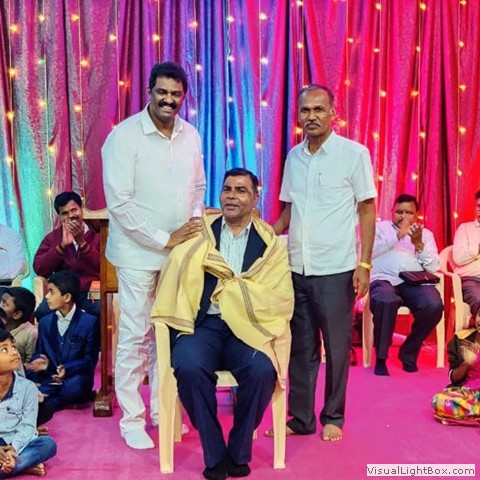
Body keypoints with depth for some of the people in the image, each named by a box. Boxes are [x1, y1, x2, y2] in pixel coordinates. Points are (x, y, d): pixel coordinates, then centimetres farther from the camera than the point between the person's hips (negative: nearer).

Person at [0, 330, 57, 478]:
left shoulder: (27, 387, -4)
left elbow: (27, 426, -9)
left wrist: (13, 450, -27)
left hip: (17, 447, 1)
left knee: (48, 444, -26)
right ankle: (25, 465, -25)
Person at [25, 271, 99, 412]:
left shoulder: (89, 322, -4)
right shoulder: (45, 322, 12)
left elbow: (90, 360, -5)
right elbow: (39, 353, 11)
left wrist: (67, 369, -22)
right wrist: (40, 362, -14)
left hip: (75, 378, -3)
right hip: (49, 379, 3)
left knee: (76, 386, -39)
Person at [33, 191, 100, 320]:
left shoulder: (97, 234, 6)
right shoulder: (52, 237, 12)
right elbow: (39, 269, 0)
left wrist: (81, 242, -13)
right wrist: (62, 245, -10)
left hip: (92, 291, -2)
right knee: (42, 312, -28)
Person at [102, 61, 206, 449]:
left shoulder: (191, 135, 5)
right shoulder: (125, 136, -12)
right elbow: (119, 203, -17)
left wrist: (195, 223, -3)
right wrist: (164, 239, -17)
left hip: (180, 251, 5)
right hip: (139, 253, -5)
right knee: (135, 336, 3)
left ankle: (162, 410, 28)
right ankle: (132, 419, 18)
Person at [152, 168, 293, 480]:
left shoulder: (271, 244, 9)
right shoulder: (198, 235, 9)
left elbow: (281, 301, -2)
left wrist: (228, 286, -8)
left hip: (248, 329, 0)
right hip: (202, 326, 0)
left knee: (262, 371, -29)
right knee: (189, 368, -30)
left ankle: (239, 452, -4)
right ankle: (215, 455, -9)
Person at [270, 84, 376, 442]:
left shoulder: (354, 153, -4)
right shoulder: (294, 156, 9)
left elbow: (367, 211, -3)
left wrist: (364, 264, -10)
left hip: (336, 269, -4)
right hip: (297, 268, 4)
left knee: (336, 347, 7)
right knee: (300, 347, 11)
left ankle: (333, 417, 23)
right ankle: (300, 417, 23)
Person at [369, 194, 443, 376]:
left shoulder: (426, 233, 23)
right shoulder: (380, 227, 17)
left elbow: (434, 267, 10)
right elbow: (369, 251, -4)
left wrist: (419, 244, -5)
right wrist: (397, 236, -8)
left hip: (415, 282, 3)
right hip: (384, 279, -2)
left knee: (434, 305, -30)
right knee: (386, 300, -39)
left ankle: (408, 352, -7)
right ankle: (381, 357, -20)